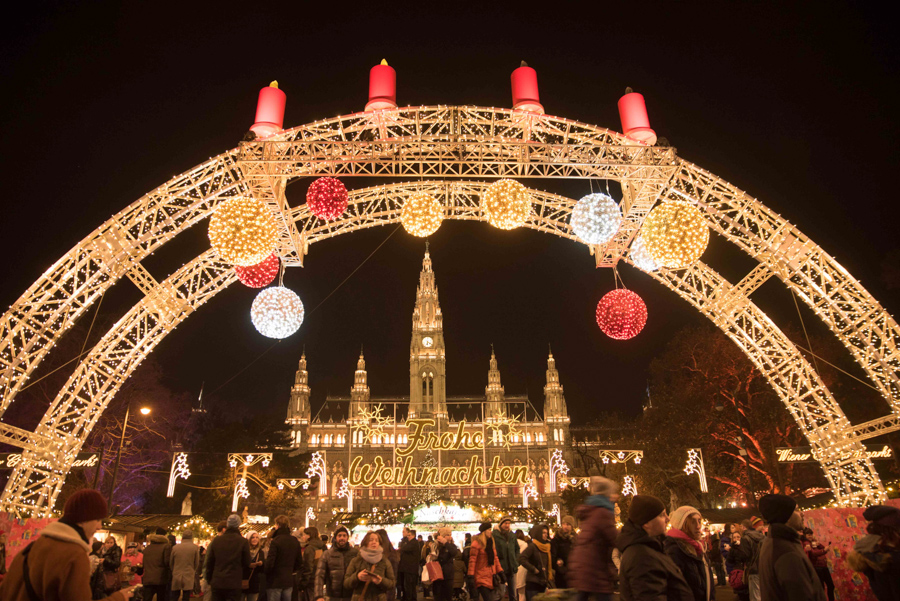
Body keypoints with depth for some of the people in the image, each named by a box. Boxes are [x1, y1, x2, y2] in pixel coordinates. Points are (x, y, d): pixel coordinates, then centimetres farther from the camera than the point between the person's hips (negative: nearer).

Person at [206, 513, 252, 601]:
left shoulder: (216, 540, 2)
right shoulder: (243, 542, -8)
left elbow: (209, 563, 9)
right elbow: (246, 564, -2)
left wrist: (210, 581, 20)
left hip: (217, 584, 3)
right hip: (233, 584, -3)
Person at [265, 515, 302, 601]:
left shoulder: (276, 541, -15)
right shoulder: (295, 541, 4)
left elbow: (269, 563, -18)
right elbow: (299, 564, 9)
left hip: (275, 582, -6)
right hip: (289, 581, 6)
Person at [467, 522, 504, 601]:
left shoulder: (490, 542, 14)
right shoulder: (477, 543, -10)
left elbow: (495, 558, 17)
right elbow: (472, 560, -14)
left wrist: (500, 572, 11)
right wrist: (470, 577, -19)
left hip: (490, 577, 8)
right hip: (481, 577, -8)